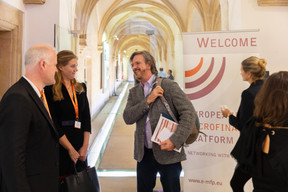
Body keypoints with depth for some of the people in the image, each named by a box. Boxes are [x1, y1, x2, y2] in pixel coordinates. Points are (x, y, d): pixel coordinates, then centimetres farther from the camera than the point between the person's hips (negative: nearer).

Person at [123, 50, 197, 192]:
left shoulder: (168, 86, -7)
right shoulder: (133, 92, 9)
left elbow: (189, 113, -12)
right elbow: (127, 118, -4)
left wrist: (175, 140, -21)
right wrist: (148, 101, -15)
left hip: (167, 152, -4)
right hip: (143, 153, 4)